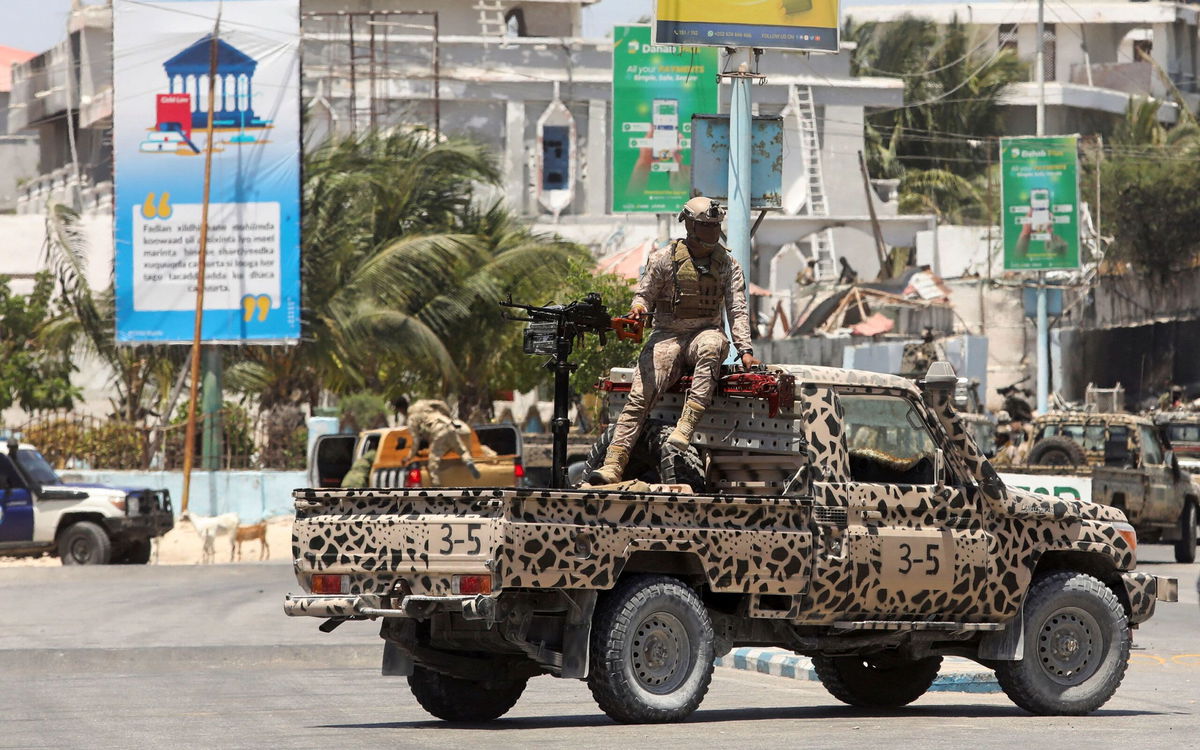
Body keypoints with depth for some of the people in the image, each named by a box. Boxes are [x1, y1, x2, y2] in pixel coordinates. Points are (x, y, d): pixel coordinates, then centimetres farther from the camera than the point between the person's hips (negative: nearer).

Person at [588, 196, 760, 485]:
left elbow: (737, 310, 3)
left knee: (711, 345, -39)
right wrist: (639, 306, -15)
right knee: (641, 392, -21)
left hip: (705, 333, 0)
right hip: (667, 335, 0)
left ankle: (686, 425, -45)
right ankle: (614, 464, -27)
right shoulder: (665, 258, 3)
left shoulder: (727, 264, 7)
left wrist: (745, 350, -10)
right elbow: (644, 293, 10)